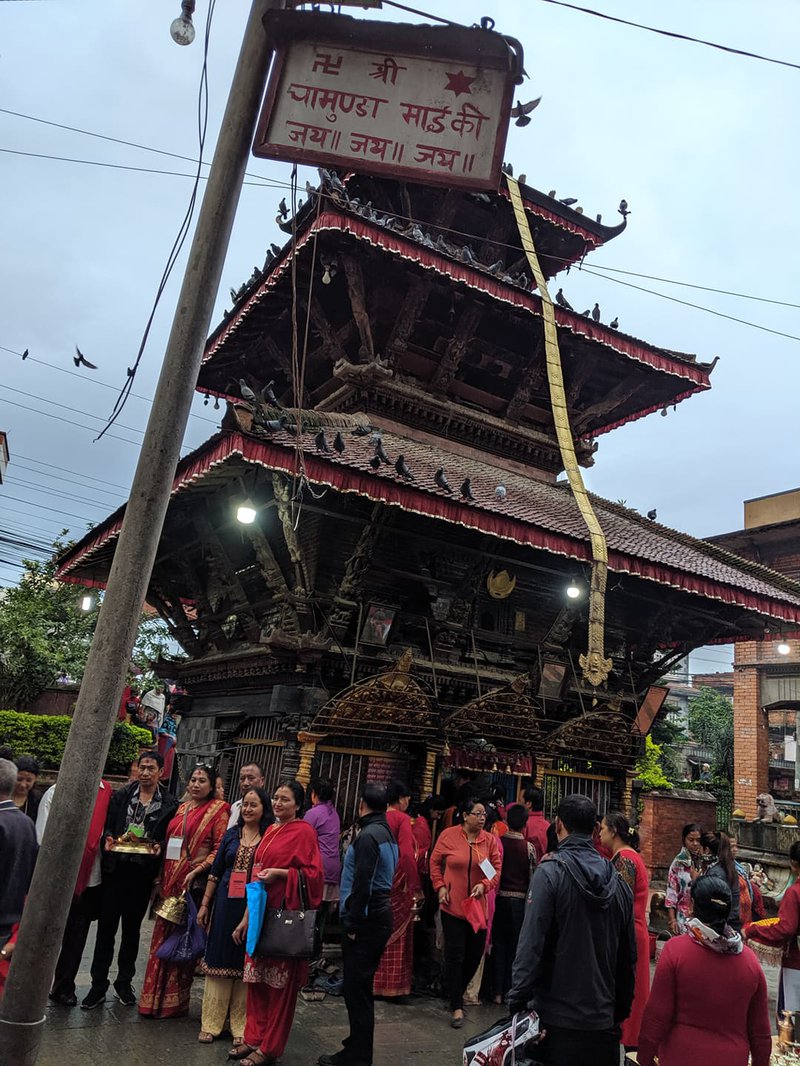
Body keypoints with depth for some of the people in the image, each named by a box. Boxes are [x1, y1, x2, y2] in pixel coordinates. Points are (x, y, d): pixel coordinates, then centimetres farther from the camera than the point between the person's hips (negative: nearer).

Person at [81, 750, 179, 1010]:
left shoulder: (170, 804, 0)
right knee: (106, 925, 4)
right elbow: (107, 824, 7)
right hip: (115, 868, 1)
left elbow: (171, 837, 2)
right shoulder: (121, 795, 4)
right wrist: (107, 839, -13)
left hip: (143, 872, 0)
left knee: (132, 928, 12)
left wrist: (160, 847, -17)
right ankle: (98, 985, 17)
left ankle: (124, 983, 28)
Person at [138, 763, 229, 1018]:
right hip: (170, 881, 6)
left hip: (195, 883, -6)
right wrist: (161, 878, 11)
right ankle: (155, 997, 24)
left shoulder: (218, 810, -6)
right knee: (163, 936, 11)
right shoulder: (182, 809, 12)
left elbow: (220, 848, -11)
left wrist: (196, 871, -18)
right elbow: (169, 844, 17)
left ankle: (174, 1001, 16)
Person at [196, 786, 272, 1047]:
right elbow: (215, 872, 11)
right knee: (218, 958, 8)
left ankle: (241, 1027, 19)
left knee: (245, 965, 5)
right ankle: (211, 1023, 21)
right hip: (226, 905, 3)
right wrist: (205, 905, 10)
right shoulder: (231, 834, 7)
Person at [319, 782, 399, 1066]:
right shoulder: (387, 834, 12)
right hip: (381, 914, 10)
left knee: (356, 988, -1)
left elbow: (362, 884, -21)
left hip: (366, 919, -10)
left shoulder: (368, 835, -17)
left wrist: (353, 923, -14)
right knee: (362, 986, 18)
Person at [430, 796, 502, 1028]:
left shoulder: (491, 840, -2)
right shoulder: (448, 835, -7)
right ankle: (457, 1007, 12)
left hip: (479, 907, 3)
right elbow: (435, 863, 3)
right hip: (452, 905, -3)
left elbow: (497, 870, 1)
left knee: (475, 955, 12)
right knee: (454, 955, 1)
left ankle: (457, 993, 36)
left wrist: (485, 885, -15)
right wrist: (440, 887, -6)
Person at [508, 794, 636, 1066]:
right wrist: (621, 1010, 20)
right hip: (605, 1021, 5)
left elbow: (532, 944, -18)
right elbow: (628, 954, 10)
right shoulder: (617, 880, 2)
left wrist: (516, 1002, -11)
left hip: (560, 1021, -5)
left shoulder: (550, 872, -14)